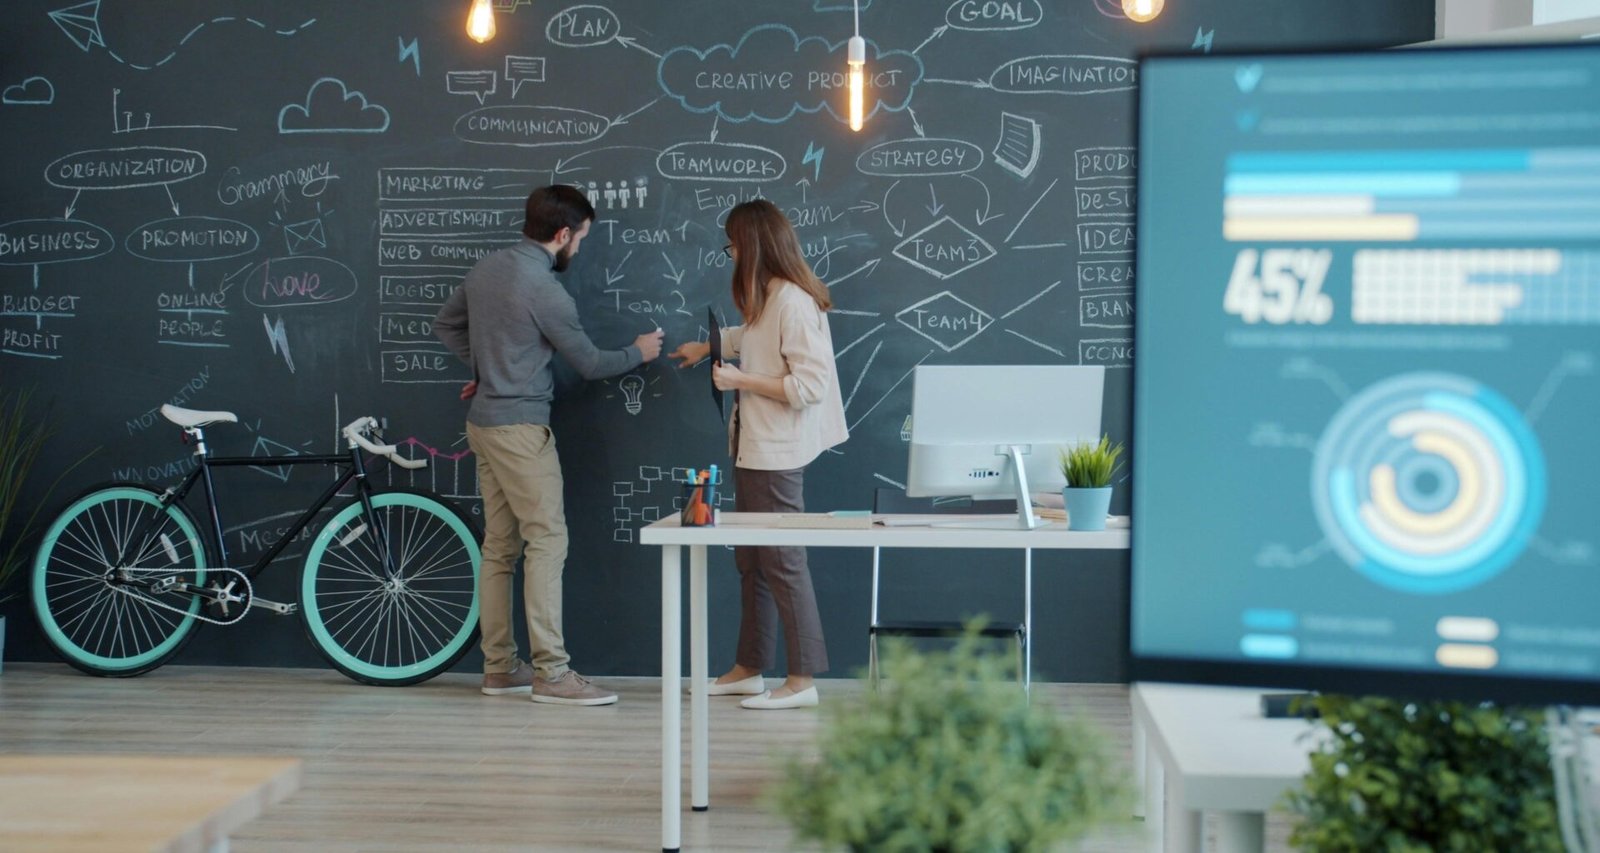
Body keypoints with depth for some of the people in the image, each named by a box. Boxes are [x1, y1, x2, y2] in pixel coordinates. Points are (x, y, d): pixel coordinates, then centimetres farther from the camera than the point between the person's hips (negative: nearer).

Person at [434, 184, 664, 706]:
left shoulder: (486, 269, 7)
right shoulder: (544, 292, -18)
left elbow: (446, 325, 21)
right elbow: (590, 363, -6)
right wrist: (639, 353, 10)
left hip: (484, 422, 9)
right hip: (520, 427, -9)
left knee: (500, 546, 11)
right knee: (547, 541, -7)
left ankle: (499, 667, 15)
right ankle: (551, 672, -8)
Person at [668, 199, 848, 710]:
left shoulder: (794, 303, -20)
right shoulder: (766, 299, 10)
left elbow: (811, 386, -24)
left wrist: (741, 381, -20)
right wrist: (707, 347, 44)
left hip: (777, 454, -10)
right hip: (753, 446, 10)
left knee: (782, 562, -5)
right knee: (751, 560, 15)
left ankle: (803, 680, 3)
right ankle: (749, 668, 25)